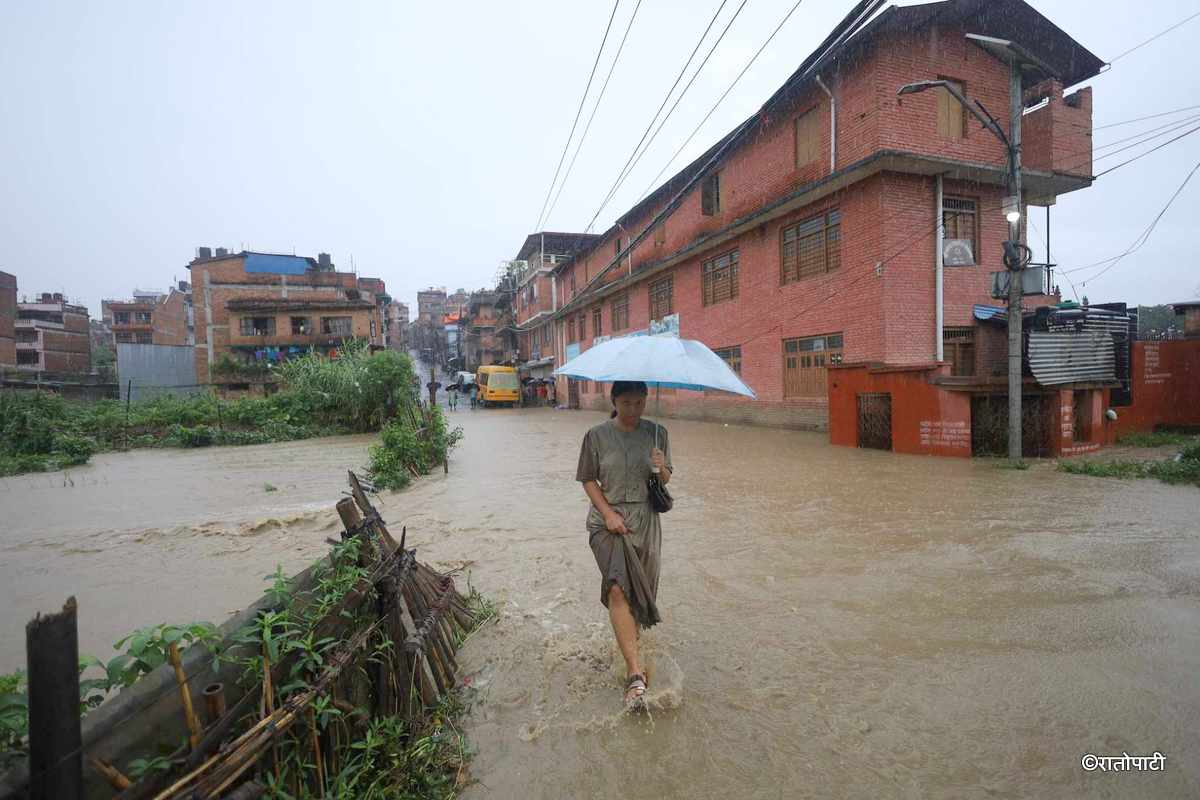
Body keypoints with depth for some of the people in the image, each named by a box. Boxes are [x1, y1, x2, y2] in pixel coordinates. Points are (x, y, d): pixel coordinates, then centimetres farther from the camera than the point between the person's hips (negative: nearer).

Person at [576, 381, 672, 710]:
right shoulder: (597, 435, -4)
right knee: (618, 588, -16)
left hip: (645, 520, 3)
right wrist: (608, 513, -11)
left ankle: (629, 643, 38)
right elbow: (588, 479, 0)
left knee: (640, 588, 12)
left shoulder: (656, 433, 2)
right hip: (608, 519, -2)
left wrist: (661, 469, -16)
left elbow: (665, 480, 7)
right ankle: (635, 672, -13)